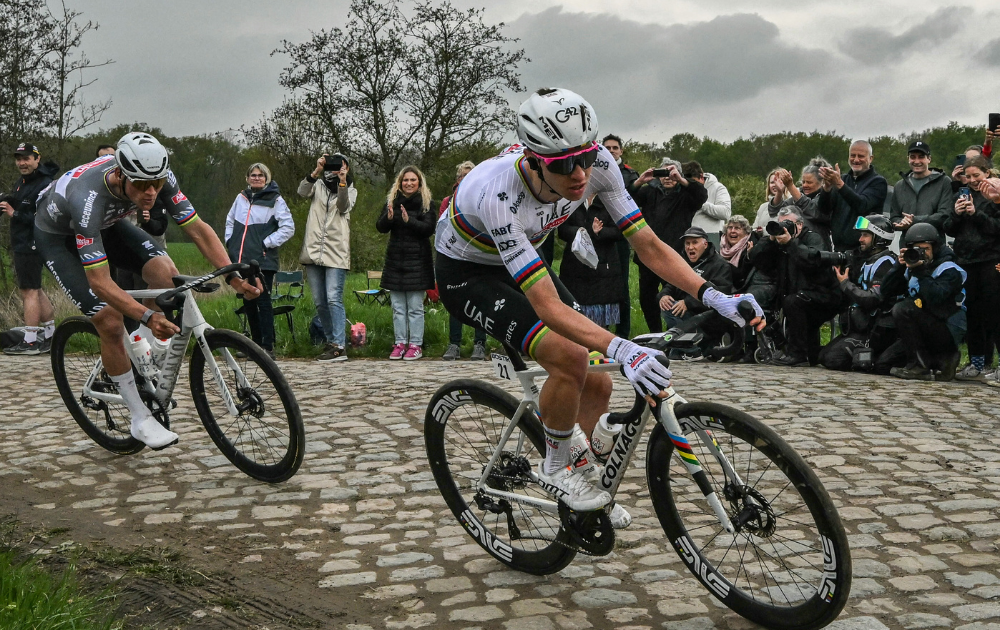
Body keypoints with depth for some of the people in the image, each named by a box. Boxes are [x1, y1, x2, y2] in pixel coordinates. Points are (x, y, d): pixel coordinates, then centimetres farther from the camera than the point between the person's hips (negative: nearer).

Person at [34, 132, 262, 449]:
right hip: (58, 235, -5)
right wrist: (147, 316, -53)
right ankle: (141, 420, -3)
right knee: (110, 322, -17)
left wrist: (233, 275, -35)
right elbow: (99, 281, -42)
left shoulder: (160, 178, -29)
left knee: (165, 272, -21)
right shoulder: (89, 198, -44)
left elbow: (197, 229, -23)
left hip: (107, 223, 5)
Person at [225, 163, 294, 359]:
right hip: (241, 260, 6)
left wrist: (267, 243, -11)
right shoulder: (241, 198, 13)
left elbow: (288, 228, -8)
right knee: (248, 303, 11)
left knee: (263, 302, -9)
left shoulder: (275, 200, -3)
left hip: (263, 261, -6)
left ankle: (268, 347, -6)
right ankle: (256, 343, 22)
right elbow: (230, 220, 27)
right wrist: (230, 241, 14)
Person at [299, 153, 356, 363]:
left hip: (336, 253, -4)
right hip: (313, 251, 4)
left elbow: (344, 207, -11)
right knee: (319, 302, 7)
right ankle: (330, 341, 19)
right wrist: (316, 171, -19)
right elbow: (302, 191, -7)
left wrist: (342, 183, -24)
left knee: (334, 299, -14)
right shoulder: (318, 185, 15)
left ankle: (340, 347, -16)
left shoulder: (350, 190, 10)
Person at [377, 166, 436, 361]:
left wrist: (409, 221, -24)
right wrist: (388, 218, -16)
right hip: (395, 259, 4)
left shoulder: (425, 202, 0)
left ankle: (416, 345, 4)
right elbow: (380, 227, 5)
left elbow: (429, 228, -11)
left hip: (417, 259, -4)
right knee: (398, 307, 7)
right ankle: (400, 344, 13)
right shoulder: (392, 200, 10)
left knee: (415, 306, -1)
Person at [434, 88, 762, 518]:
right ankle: (555, 468, -3)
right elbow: (547, 306, -44)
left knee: (597, 386, -2)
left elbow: (648, 245, -18)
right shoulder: (500, 195, -41)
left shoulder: (597, 164, -24)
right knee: (569, 356, -28)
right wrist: (620, 348, -57)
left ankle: (586, 480, 24)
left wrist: (714, 297, -31)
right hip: (466, 274, -6)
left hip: (519, 261, 6)